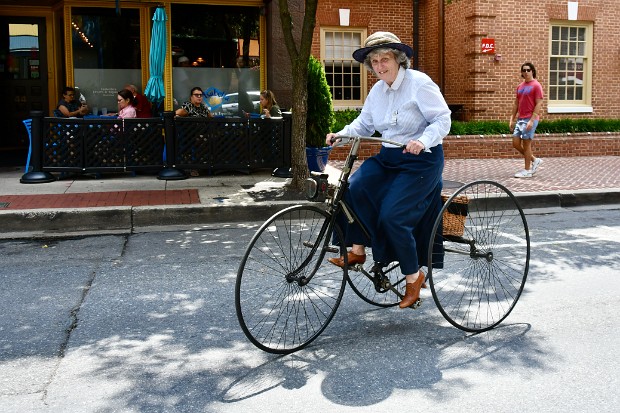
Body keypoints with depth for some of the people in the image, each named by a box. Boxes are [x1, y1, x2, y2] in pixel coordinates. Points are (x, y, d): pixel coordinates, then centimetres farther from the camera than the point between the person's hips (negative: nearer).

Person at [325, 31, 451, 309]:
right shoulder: (377, 91, 9)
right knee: (354, 188, -20)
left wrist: (423, 141, -32)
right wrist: (341, 135, -4)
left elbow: (443, 120, -15)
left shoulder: (419, 83, -12)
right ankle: (357, 250, -8)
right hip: (387, 158, 7)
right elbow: (363, 124, 15)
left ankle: (414, 276, 1)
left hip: (421, 161, -7)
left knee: (392, 215, -18)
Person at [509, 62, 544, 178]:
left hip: (530, 119, -7)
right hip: (520, 119, 7)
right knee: (515, 143, 5)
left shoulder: (536, 86, -8)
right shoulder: (520, 86, 14)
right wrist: (512, 119, 13)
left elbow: (539, 104, -13)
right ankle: (535, 160, 21)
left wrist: (531, 120, -20)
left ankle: (527, 171, 6)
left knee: (526, 143, -4)